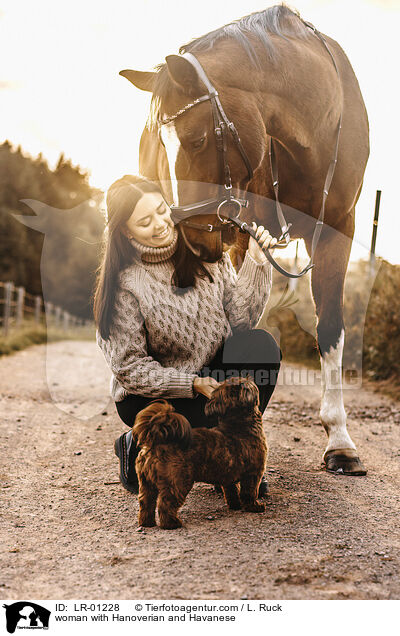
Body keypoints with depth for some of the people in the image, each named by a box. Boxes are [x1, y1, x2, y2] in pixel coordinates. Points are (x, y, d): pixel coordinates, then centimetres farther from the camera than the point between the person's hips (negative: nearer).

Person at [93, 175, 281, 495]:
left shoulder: (203, 250, -4)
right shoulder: (124, 284, -16)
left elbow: (239, 318, -6)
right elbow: (129, 367, -14)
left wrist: (255, 262, -18)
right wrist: (193, 384, -24)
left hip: (210, 376, 5)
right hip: (150, 396, -4)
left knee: (260, 344, -23)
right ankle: (137, 447, 3)